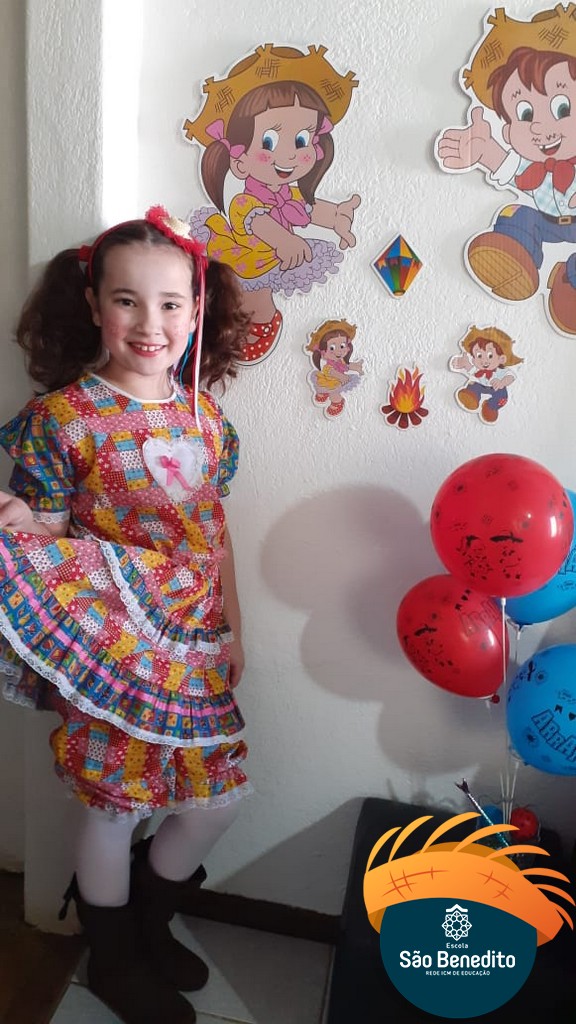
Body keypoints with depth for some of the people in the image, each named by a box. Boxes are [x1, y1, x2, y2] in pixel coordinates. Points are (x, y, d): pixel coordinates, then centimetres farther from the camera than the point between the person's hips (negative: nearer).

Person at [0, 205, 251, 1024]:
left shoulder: (203, 415, 4)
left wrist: (233, 629, 10)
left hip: (197, 647, 5)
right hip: (110, 649, -5)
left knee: (216, 802, 13)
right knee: (113, 806, 10)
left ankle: (151, 921, 44)